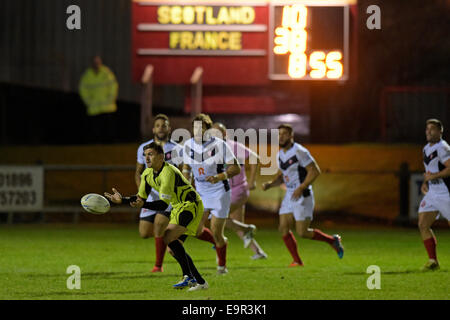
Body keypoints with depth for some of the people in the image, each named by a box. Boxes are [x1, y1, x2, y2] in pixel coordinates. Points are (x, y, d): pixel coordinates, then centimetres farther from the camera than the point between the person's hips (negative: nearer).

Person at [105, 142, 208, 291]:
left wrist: (143, 205, -45)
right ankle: (200, 282, 12)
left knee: (169, 238, -24)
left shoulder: (168, 172, -26)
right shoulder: (148, 174, 3)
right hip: (178, 207, 10)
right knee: (174, 247, 7)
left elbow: (163, 205, -31)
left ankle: (189, 277, -22)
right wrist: (122, 200, -4)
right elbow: (141, 197, 11)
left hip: (191, 205, -10)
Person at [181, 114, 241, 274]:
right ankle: (221, 243, 28)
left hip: (219, 192, -5)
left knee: (216, 233, -5)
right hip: (200, 192, 5)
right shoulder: (188, 145, -1)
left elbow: (236, 168, -13)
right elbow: (186, 167, 15)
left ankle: (222, 265, 17)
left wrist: (218, 177, -26)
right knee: (196, 230, -2)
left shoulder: (219, 145, -16)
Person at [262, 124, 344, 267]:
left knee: (302, 232, -9)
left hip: (303, 196, -8)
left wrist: (301, 188, -23)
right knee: (283, 228, -1)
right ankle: (297, 261, 9)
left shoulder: (299, 151, -15)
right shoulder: (280, 155, 11)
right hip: (289, 196, 8)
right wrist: (269, 184, 3)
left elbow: (315, 171, -17)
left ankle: (333, 240, 12)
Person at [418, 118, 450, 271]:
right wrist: (425, 183, 13)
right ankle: (433, 261, 1)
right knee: (423, 225, -4)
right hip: (432, 194, 8)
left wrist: (433, 176, -18)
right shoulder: (427, 149, 14)